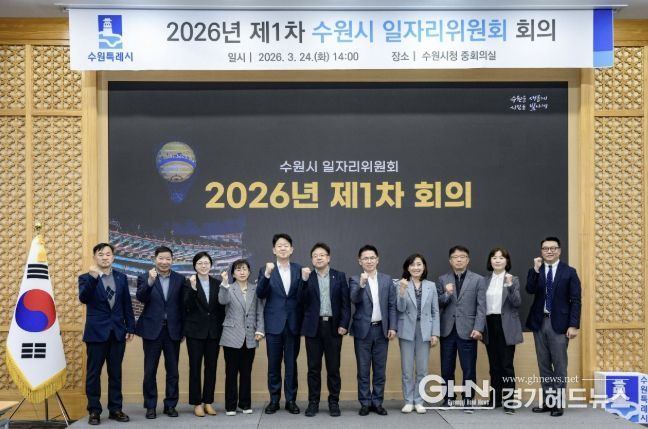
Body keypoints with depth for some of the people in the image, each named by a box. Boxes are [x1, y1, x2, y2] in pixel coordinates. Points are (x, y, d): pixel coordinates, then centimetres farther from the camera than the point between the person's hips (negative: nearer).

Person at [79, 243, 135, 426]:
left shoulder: (121, 277, 9)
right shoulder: (86, 277, -1)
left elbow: (127, 304, 10)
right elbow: (83, 298, -20)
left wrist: (130, 327, 5)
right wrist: (93, 277, -31)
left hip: (118, 331, 3)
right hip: (96, 332, -3)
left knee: (116, 373, 8)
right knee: (93, 373, 3)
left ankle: (115, 409, 15)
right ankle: (94, 411, 11)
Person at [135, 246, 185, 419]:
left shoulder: (179, 279, 4)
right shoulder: (145, 277, -1)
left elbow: (182, 305, 6)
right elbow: (140, 297, -17)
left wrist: (183, 329, 4)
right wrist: (150, 281, -32)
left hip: (173, 330, 1)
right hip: (152, 330, -1)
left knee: (173, 371, 7)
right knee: (150, 371, 5)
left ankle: (170, 405, 17)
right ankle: (150, 406, 15)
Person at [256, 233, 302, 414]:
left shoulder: (299, 270, 5)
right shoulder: (265, 270, 1)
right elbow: (260, 295, -11)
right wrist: (267, 275, -25)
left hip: (293, 323, 1)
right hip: (274, 323, -1)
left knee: (291, 363, 6)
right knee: (273, 364, 6)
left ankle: (291, 400, 16)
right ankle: (274, 400, 17)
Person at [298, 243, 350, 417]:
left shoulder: (340, 276, 5)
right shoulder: (307, 276, 4)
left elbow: (345, 303, 2)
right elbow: (302, 302, -6)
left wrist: (344, 324, -7)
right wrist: (304, 280, -16)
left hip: (333, 326, 0)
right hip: (313, 327, 0)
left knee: (333, 367, 5)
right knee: (313, 368, 5)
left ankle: (334, 402, 14)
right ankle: (313, 402, 13)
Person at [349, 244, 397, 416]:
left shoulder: (387, 280, 5)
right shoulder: (355, 280, -1)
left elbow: (392, 305, 5)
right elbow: (354, 299, -19)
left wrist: (392, 327, -2)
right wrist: (362, 284, -35)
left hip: (381, 329, 2)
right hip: (363, 330, -2)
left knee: (380, 369, 8)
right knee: (363, 369, 4)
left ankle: (377, 402, 17)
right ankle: (365, 403, 14)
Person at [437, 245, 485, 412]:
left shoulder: (478, 280, 4)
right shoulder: (443, 280, 9)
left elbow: (481, 307, -2)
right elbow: (438, 304, 4)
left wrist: (478, 328, -11)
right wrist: (446, 294, -14)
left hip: (467, 330, -2)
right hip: (447, 330, 2)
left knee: (469, 369, 1)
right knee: (447, 369, 7)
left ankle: (468, 401, 11)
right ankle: (448, 399, 19)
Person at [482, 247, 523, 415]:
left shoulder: (513, 279, -1)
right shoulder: (485, 281, 10)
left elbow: (517, 303, -11)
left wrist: (510, 286, -25)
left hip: (506, 326, -4)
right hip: (490, 324, 4)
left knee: (507, 365, -4)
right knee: (494, 365, 10)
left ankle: (509, 401, 0)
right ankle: (495, 399, 17)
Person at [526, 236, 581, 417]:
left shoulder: (569, 272, 0)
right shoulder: (534, 271, 8)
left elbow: (575, 301, -4)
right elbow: (530, 290, -10)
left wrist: (573, 325, -11)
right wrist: (536, 270, -18)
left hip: (559, 323, -3)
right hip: (539, 322, 3)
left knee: (559, 365, 0)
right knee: (544, 365, 9)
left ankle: (558, 403, 7)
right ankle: (547, 401, 17)